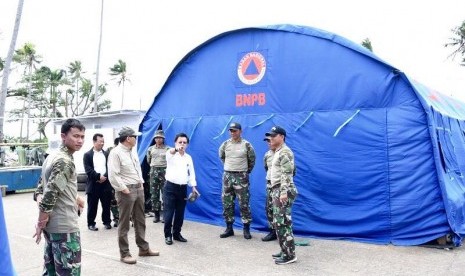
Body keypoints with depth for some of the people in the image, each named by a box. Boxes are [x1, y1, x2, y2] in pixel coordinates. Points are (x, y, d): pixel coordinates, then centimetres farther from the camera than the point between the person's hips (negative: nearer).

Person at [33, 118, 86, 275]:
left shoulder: (52, 157, 11)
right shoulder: (65, 161, -19)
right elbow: (49, 195, -24)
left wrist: (74, 198, 25)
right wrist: (41, 224, -14)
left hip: (52, 225, 10)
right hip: (64, 227, -10)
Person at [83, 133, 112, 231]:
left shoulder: (106, 154, 11)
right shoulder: (87, 155, 2)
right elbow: (88, 170, -8)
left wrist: (105, 177, -12)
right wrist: (98, 176, -17)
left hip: (105, 183, 2)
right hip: (93, 184, -2)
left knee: (106, 205, 8)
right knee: (92, 205, 5)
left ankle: (107, 222, 21)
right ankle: (91, 223, 16)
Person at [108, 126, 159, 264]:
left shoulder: (132, 152, 12)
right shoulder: (116, 153, -14)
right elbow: (113, 176, -19)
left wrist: (141, 182, 11)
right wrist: (124, 189, -18)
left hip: (138, 189, 8)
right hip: (126, 191, -8)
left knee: (140, 221, 16)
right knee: (124, 224, 3)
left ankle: (143, 248, 29)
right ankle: (124, 254, 14)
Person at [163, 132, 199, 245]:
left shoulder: (188, 157, 9)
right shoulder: (171, 155, -5)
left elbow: (191, 173, 12)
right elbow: (170, 152, -31)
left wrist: (193, 187, 3)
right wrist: (176, 149, -55)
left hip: (183, 188, 4)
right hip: (170, 187, -4)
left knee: (180, 213, 10)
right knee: (169, 213, -1)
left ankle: (177, 233, 24)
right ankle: (168, 235, 12)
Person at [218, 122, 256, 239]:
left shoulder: (246, 145, -5)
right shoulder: (225, 144, 3)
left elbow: (252, 160, 8)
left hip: (241, 177, -3)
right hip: (227, 176, 3)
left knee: (244, 204, -1)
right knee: (227, 203, 7)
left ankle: (246, 229, 10)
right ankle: (229, 228, 18)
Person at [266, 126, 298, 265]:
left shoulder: (285, 152, -13)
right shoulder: (278, 152, 20)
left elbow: (287, 174, -21)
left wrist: (284, 192, -26)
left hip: (282, 191, -11)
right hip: (277, 191, 11)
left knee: (282, 223, -8)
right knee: (279, 222, 13)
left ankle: (290, 255, -1)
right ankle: (285, 251, 22)